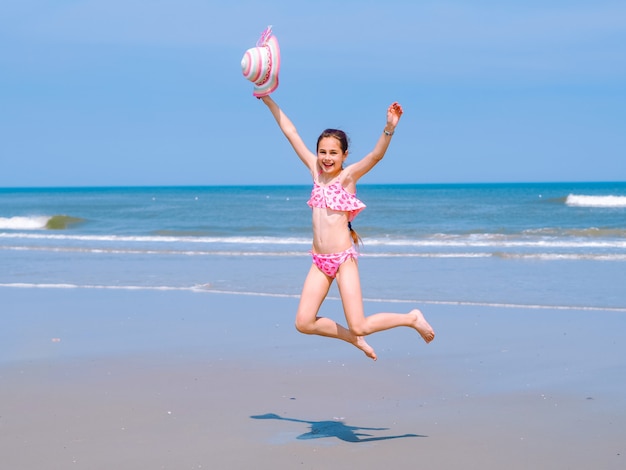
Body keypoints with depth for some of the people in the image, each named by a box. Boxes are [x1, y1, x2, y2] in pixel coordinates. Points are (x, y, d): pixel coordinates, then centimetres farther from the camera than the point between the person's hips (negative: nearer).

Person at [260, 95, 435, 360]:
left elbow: (376, 155, -24)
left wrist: (389, 128, -41)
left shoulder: (348, 176, -6)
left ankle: (412, 319, 17)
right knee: (304, 323, -1)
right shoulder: (316, 170, 7)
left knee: (358, 327, -7)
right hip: (320, 260, 6)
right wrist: (268, 100, 13)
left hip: (344, 258, -6)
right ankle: (354, 339, 22)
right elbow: (291, 133, 10)